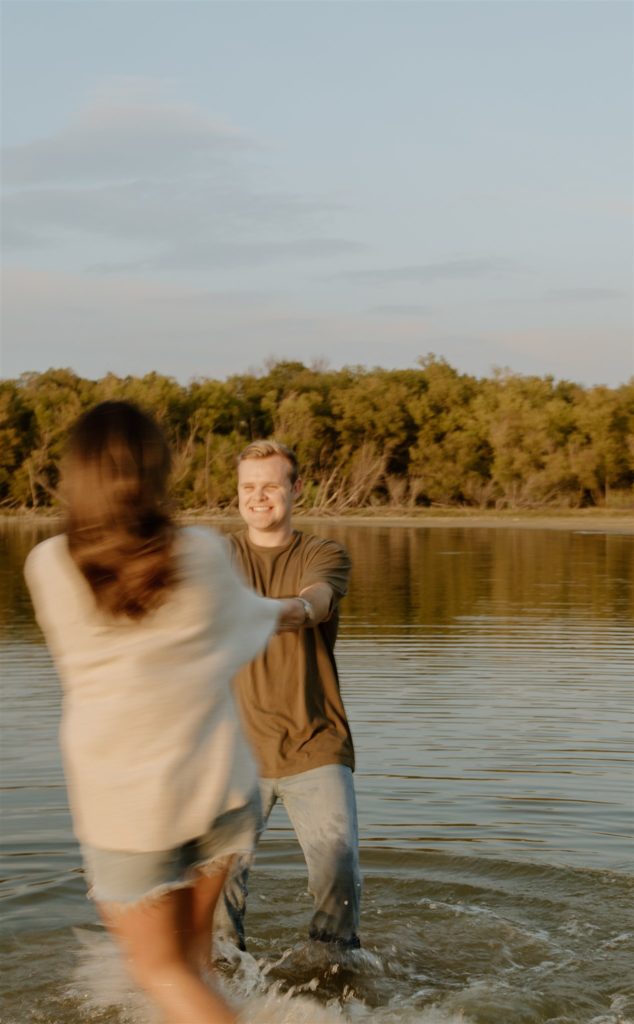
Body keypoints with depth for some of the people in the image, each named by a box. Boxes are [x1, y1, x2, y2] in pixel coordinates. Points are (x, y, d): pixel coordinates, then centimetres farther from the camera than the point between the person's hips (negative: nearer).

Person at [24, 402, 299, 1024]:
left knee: (160, 967, 11)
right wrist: (290, 610, 36)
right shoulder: (203, 554, -9)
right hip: (216, 784, 2)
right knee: (191, 937, 21)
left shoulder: (48, 566, -10)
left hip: (122, 801, -1)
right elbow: (244, 618, 12)